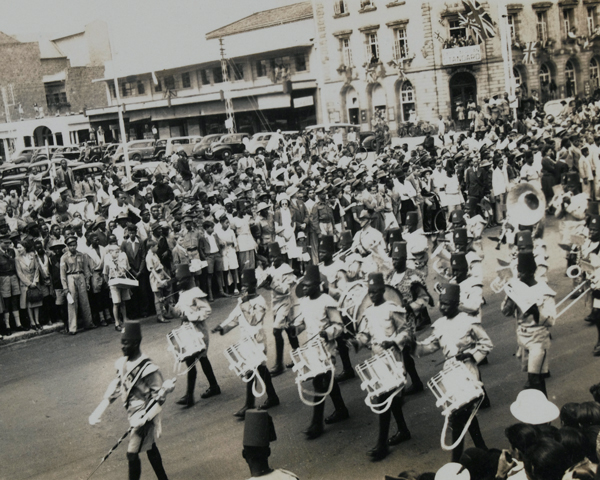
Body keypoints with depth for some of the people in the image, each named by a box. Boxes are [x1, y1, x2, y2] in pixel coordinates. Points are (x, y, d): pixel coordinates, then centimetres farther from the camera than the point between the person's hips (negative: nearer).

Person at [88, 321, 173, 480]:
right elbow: (115, 388, 9)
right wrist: (99, 411, 4)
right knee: (150, 449, 21)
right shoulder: (122, 363, -2)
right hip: (132, 414, 8)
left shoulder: (148, 369, -24)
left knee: (132, 454, -5)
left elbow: (159, 397, -20)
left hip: (145, 416, -8)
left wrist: (144, 419, -28)